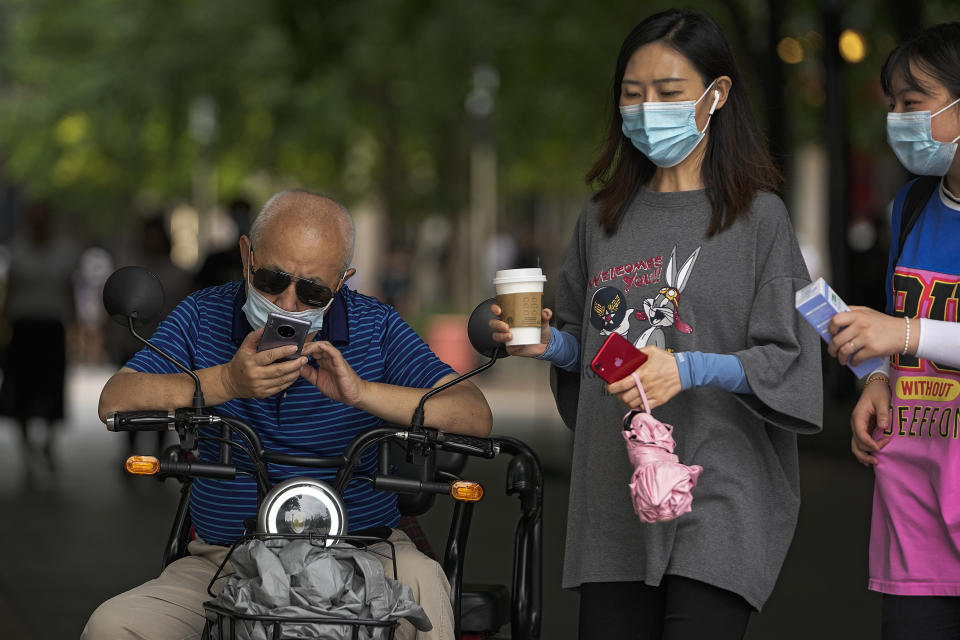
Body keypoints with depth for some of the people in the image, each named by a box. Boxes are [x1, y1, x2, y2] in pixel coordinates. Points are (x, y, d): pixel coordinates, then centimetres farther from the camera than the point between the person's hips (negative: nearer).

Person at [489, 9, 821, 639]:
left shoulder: (758, 217, -1)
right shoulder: (602, 220, 14)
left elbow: (787, 362, -5)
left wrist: (689, 369, -19)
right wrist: (550, 344, 2)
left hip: (719, 499, -4)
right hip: (613, 501, 5)